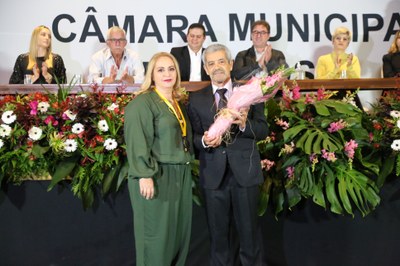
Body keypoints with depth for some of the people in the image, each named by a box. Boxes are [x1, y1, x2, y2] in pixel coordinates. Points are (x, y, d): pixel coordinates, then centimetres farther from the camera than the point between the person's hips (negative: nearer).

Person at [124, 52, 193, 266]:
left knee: (180, 230, 13)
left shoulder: (179, 102, 15)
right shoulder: (142, 102, -10)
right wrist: (145, 175, -24)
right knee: (156, 234, 2)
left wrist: (188, 163, 11)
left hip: (180, 175, 8)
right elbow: (137, 142, -18)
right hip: (156, 176, -8)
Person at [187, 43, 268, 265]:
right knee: (218, 232, 13)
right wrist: (204, 141, -20)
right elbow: (193, 137, 3)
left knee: (249, 230, 9)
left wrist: (245, 124, -22)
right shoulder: (196, 99, 5)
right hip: (213, 173, 1)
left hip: (245, 171, -1)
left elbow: (263, 130, -2)